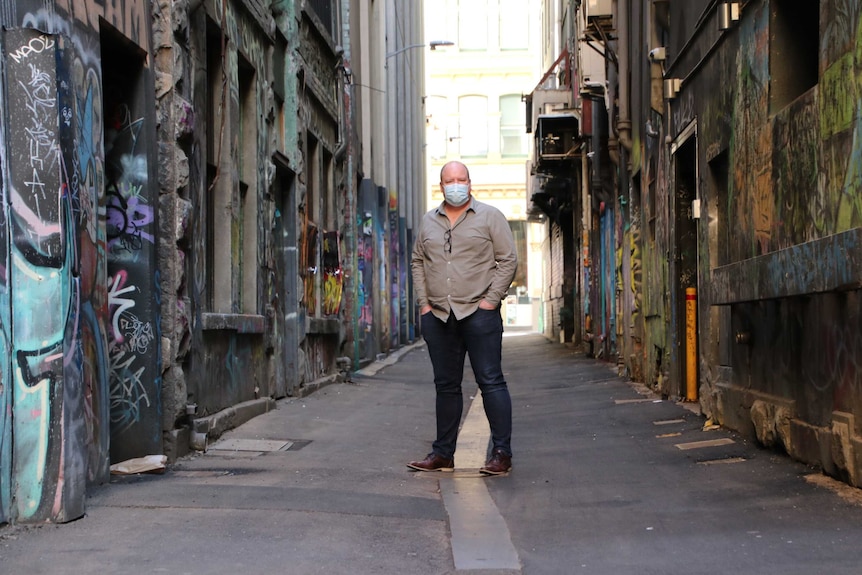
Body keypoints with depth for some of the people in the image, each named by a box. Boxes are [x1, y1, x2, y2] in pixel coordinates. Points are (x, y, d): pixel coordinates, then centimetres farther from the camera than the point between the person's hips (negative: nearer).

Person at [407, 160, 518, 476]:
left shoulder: (490, 216, 2)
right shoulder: (429, 222, 14)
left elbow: (508, 260, -2)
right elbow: (417, 262, 18)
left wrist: (491, 300, -9)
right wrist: (423, 302, 7)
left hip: (479, 313, -4)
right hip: (438, 316, 5)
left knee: (491, 381, -6)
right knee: (446, 385, 10)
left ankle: (502, 453, -2)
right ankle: (443, 453, 17)